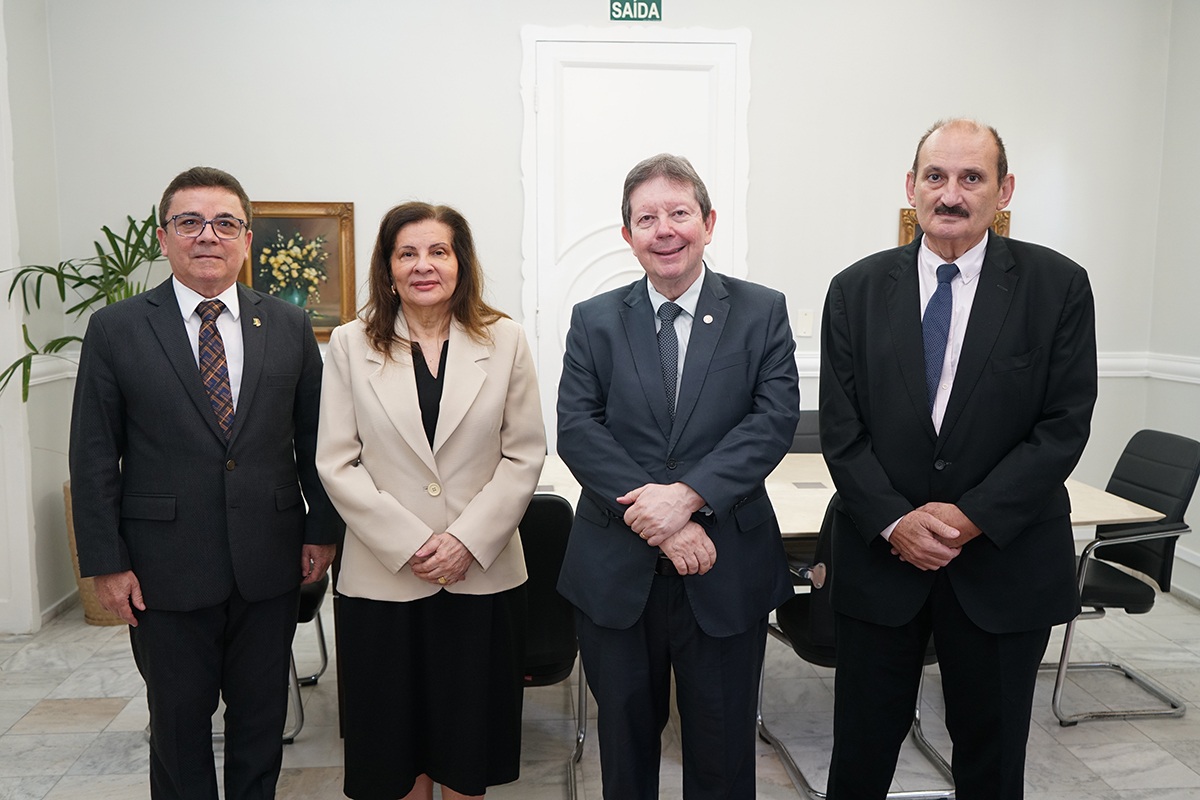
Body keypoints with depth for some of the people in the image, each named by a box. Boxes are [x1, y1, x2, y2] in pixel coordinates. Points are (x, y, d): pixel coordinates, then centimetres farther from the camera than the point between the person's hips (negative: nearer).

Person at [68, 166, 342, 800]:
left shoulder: (290, 327, 3)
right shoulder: (115, 331, -2)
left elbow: (315, 438, 7)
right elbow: (93, 457, -2)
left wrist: (322, 529, 5)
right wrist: (106, 563, -5)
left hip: (270, 565, 2)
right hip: (167, 570, -1)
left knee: (262, 718, 15)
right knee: (178, 721, 14)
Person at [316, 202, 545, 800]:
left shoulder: (504, 340, 3)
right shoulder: (351, 345, 2)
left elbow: (524, 455, 0)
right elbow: (337, 464, -2)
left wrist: (468, 539, -11)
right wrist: (409, 544, -11)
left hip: (482, 575, 0)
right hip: (383, 578, 0)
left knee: (468, 749, 13)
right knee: (395, 749, 12)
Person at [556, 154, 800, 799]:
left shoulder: (762, 312, 2)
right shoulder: (593, 321, 4)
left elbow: (775, 418, -9)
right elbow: (576, 429, -6)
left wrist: (686, 495, -21)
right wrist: (655, 520, -18)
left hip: (725, 576, -1)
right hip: (615, 575, 1)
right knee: (625, 740, 19)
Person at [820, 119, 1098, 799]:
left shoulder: (1058, 286, -3)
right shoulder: (857, 291, 0)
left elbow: (1065, 425, -8)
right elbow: (841, 429, -2)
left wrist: (973, 517, -15)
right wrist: (895, 522, -13)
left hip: (1004, 559, 0)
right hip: (882, 554, 1)